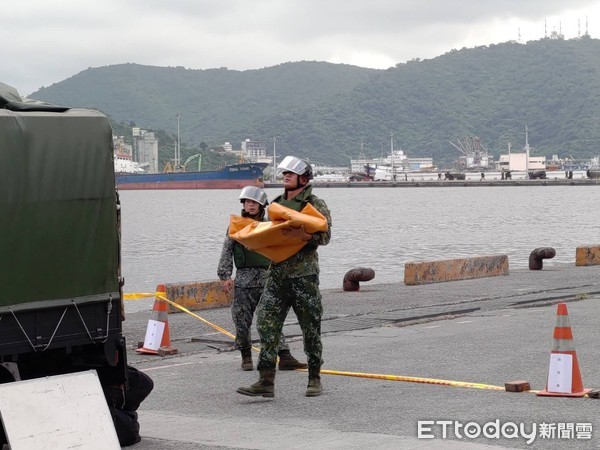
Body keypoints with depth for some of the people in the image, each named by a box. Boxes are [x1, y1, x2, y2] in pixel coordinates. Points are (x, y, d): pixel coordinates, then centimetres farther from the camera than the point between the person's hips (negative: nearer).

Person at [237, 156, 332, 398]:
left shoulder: (315, 204, -3)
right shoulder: (276, 204, 16)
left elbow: (325, 236, -13)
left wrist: (301, 234, -28)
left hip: (304, 274, -5)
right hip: (277, 272, 5)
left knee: (311, 328, 4)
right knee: (266, 323, -4)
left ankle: (314, 378, 16)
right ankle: (266, 381, -4)